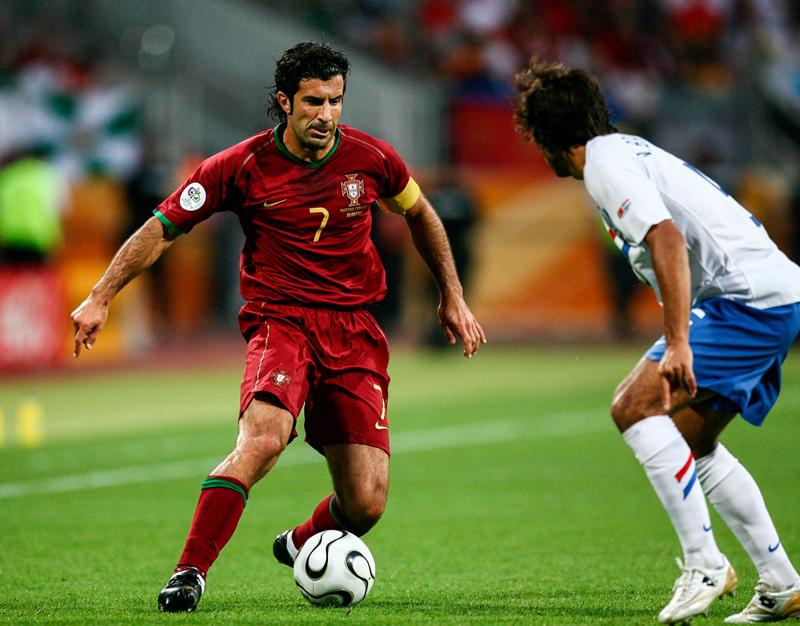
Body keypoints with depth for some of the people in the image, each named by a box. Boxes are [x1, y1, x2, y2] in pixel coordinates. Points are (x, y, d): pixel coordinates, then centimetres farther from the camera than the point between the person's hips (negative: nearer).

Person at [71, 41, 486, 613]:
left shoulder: (370, 158, 1)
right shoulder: (243, 166, -6)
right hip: (280, 322, -3)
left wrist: (453, 298, 21)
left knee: (365, 505, -6)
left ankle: (301, 544, 28)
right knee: (262, 440, -34)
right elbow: (163, 228, 2)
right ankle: (189, 573, -25)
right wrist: (101, 297, -6)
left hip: (355, 330, 3)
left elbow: (420, 214, 21)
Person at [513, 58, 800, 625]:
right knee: (690, 439, 17)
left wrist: (678, 342, -30)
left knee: (636, 407, -15)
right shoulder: (627, 150, 23)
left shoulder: (606, 162, -9)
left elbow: (667, 238, -24)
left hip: (749, 296, -10)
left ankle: (704, 564, -17)